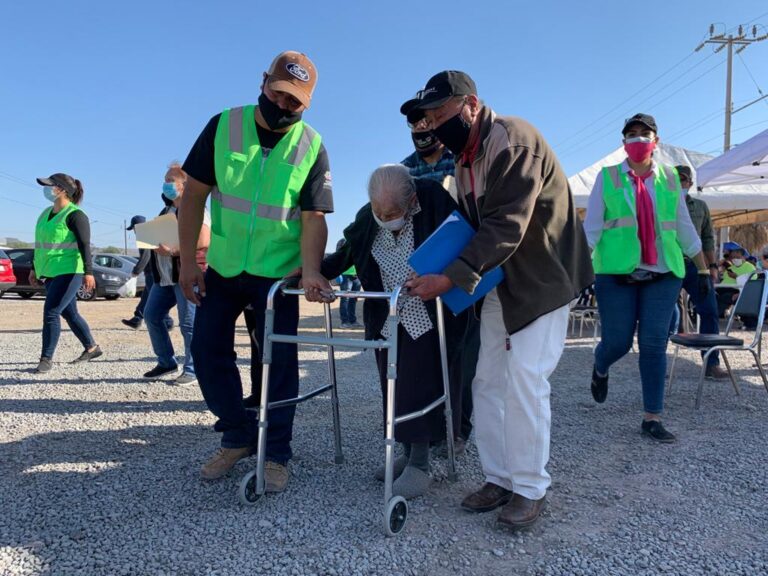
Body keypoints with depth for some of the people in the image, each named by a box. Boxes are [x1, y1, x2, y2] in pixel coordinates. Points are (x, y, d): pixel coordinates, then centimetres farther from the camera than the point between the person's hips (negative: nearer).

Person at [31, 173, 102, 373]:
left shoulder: (75, 215, -12)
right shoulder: (47, 213, 14)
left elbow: (84, 245, -18)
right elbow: (41, 243, 22)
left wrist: (88, 272, -26)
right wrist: (36, 268, 24)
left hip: (68, 272, -9)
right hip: (50, 273, 9)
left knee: (50, 313, -11)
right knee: (69, 313, 14)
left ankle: (46, 359, -2)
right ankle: (91, 348, 26)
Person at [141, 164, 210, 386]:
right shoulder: (166, 211, 21)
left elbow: (203, 244, -20)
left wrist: (172, 251, -25)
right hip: (164, 276, 10)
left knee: (188, 323, -5)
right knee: (152, 316, 9)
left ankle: (192, 370, 6)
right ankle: (166, 362, 21)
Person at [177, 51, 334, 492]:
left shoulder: (312, 147, -9)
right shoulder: (224, 126, -7)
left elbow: (314, 217, -14)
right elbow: (194, 195, -3)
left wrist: (310, 270, -31)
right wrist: (188, 261, -7)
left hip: (278, 271, -2)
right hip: (222, 268, 3)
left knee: (279, 361, 0)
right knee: (209, 352, 7)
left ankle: (276, 453, 15)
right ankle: (238, 437, 25)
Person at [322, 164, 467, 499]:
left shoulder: (435, 204, -17)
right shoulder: (367, 217, -3)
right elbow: (345, 254, 7)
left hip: (428, 320, -5)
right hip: (387, 320, 5)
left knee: (421, 388, -4)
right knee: (396, 389, 9)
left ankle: (420, 465, 7)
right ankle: (409, 454, 25)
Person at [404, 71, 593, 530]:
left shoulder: (514, 141, -20)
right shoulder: (464, 159, 8)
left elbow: (506, 229, -28)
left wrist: (452, 278, -31)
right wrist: (454, 275, -3)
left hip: (542, 278, -8)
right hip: (499, 281, 8)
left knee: (524, 380, -11)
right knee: (488, 381, 5)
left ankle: (530, 488, 5)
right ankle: (500, 478, 17)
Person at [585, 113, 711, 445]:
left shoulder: (670, 179, 10)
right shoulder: (608, 177, 2)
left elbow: (684, 227, 15)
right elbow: (591, 226, -1)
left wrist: (702, 269, 14)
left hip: (663, 274, 2)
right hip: (617, 274, -2)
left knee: (655, 345, 0)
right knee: (617, 342, 0)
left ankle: (652, 419, 12)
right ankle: (600, 370, 38)